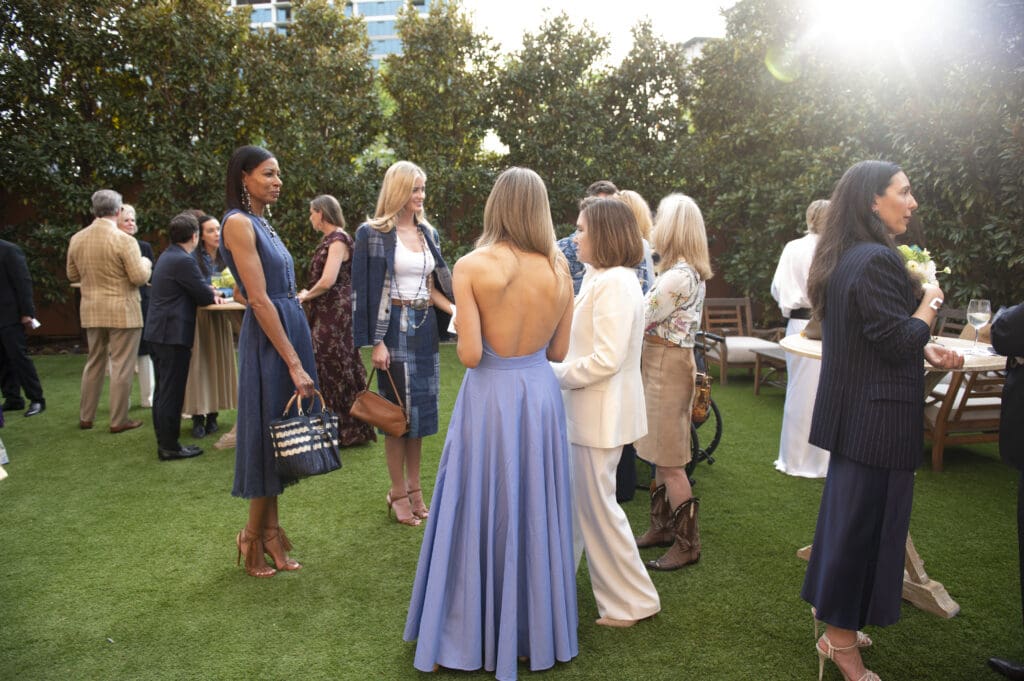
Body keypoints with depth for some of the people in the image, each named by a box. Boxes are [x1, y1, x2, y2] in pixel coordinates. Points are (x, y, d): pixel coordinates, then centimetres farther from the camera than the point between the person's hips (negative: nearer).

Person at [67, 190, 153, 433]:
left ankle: (85, 417, 24)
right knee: (121, 366, 1)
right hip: (123, 311, -6)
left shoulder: (76, 239, 4)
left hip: (91, 310, 6)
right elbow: (140, 278, -15)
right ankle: (118, 420, 6)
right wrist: (146, 263, 4)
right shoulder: (124, 240, -15)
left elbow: (72, 276, 13)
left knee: (94, 363, 17)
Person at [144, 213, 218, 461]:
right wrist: (212, 296, 6)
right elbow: (205, 296, -14)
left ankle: (163, 440, 25)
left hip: (158, 331, 10)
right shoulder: (184, 261, -18)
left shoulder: (167, 256, 13)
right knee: (172, 392, -4)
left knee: (163, 389, 16)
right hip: (173, 334, -10)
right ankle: (169, 447, 3)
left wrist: (206, 292, 7)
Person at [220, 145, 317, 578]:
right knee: (269, 433, 1)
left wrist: (298, 356, 14)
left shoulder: (261, 222, 14)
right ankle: (254, 538, 18)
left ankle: (270, 533, 25)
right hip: (269, 340, -9)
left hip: (290, 328, 9)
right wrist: (294, 363, -20)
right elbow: (259, 300, -19)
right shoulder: (239, 222, -13)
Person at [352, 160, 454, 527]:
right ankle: (398, 492, 14)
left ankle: (413, 485, 25)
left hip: (425, 326, 6)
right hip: (394, 326, -6)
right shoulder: (373, 232, -7)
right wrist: (375, 342, -14)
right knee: (399, 407, -1)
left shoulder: (428, 233, 11)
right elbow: (364, 289, -9)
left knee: (421, 405, 10)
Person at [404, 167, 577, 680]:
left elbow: (470, 355, -16)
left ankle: (475, 632, 28)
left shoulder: (471, 267, -13)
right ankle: (536, 626, 34)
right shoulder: (559, 270, -2)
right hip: (540, 394, 3)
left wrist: (463, 323, 4)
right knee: (535, 511, 17)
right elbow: (558, 352, 3)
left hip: (489, 398, -3)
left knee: (482, 511, 11)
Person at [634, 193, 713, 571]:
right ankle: (662, 526, 30)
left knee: (669, 462, 0)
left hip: (666, 367, -10)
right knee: (662, 456, 18)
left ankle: (687, 543, 12)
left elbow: (637, 320, -15)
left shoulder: (678, 276, -21)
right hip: (664, 364, 10)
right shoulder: (688, 271, 11)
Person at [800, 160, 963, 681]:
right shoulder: (876, 260, -20)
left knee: (847, 515, 19)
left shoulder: (844, 258, 11)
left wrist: (924, 350, 7)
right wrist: (928, 306, -3)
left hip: (851, 411, 10)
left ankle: (837, 628, 35)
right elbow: (897, 341, -20)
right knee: (864, 521, 1)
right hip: (876, 417, -10)